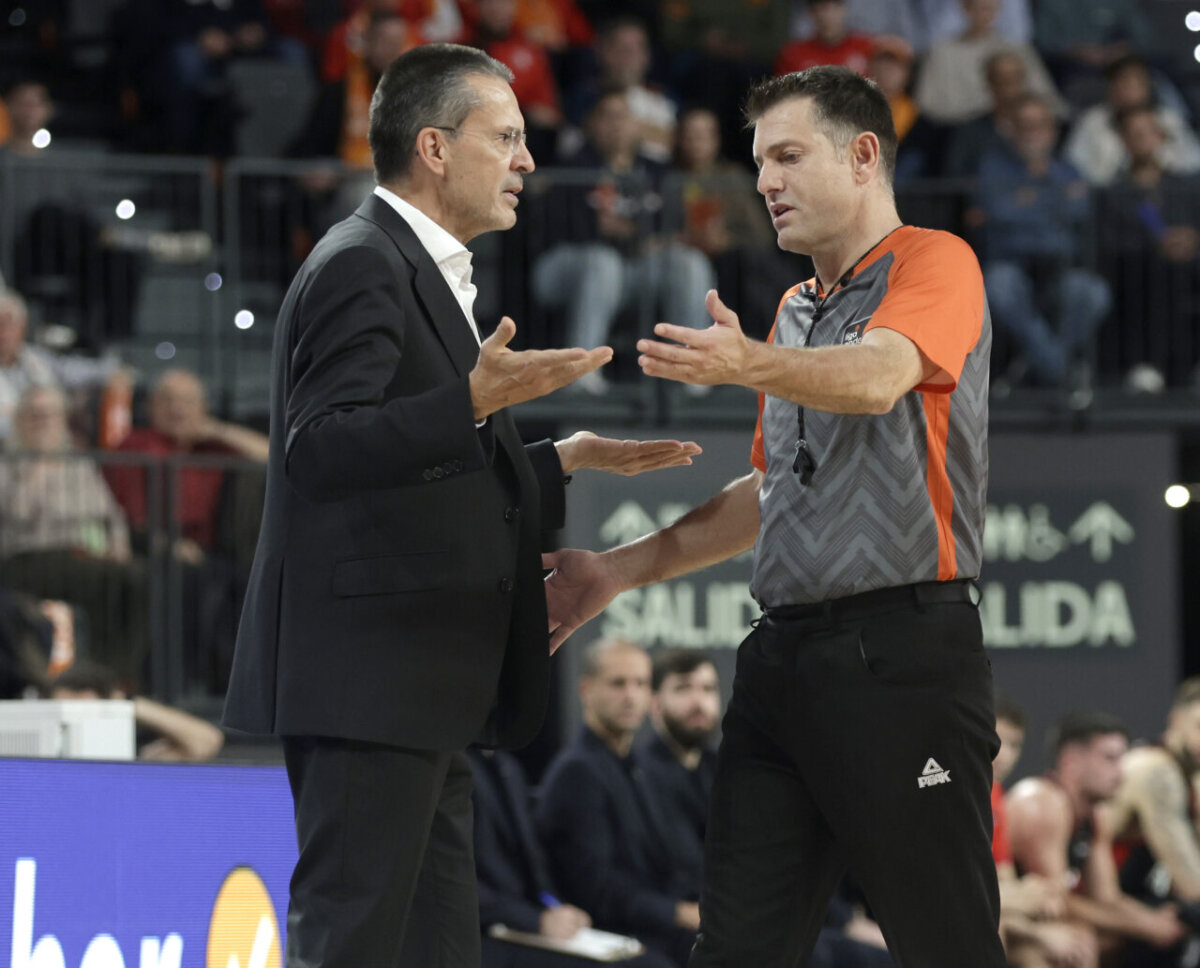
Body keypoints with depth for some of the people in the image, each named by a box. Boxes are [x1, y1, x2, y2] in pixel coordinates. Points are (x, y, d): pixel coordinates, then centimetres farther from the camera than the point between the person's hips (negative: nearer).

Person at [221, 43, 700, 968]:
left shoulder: (427, 274, 23)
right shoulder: (361, 267, -10)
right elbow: (319, 450, -24)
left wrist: (565, 462, 24)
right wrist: (475, 400, -31)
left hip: (426, 697, 11)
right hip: (366, 679, -11)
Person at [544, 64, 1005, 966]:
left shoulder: (933, 263, -1)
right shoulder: (796, 313, 25)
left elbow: (878, 378, -22)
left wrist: (749, 365, -40)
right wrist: (619, 569, 28)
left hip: (902, 646, -8)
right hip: (784, 649, 8)